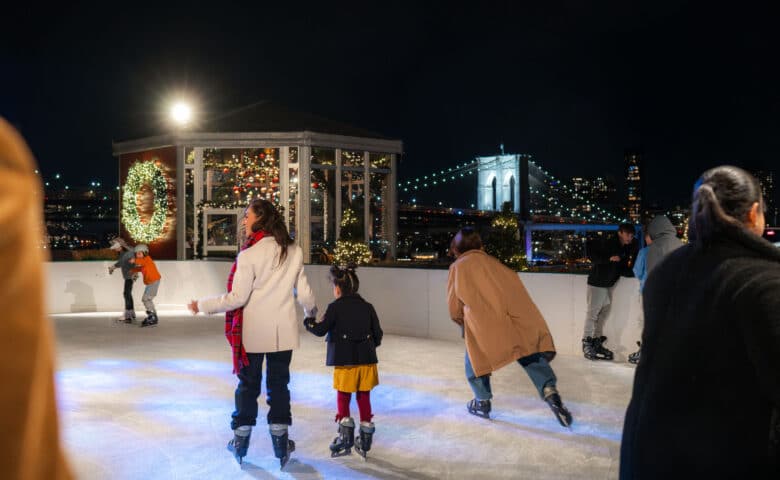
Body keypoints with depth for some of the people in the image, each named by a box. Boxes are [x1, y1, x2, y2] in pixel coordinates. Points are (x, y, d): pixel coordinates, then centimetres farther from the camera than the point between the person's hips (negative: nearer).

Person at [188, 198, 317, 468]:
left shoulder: (249, 255, -15)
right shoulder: (294, 252, -1)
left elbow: (237, 298, -15)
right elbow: (304, 293, 3)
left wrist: (203, 305, -3)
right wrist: (311, 312, 24)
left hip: (253, 333, -3)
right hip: (284, 332, 3)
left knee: (248, 385, 12)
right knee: (279, 385, 12)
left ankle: (241, 441, 23)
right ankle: (281, 444, 17)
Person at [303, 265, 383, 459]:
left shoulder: (335, 307, -7)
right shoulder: (368, 307, 6)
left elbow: (321, 330, -7)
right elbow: (377, 334, 7)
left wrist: (308, 322, 12)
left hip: (345, 361, -4)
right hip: (367, 359, 4)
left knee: (343, 398, 10)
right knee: (364, 398, 12)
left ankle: (346, 437, 7)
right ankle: (365, 440, 18)